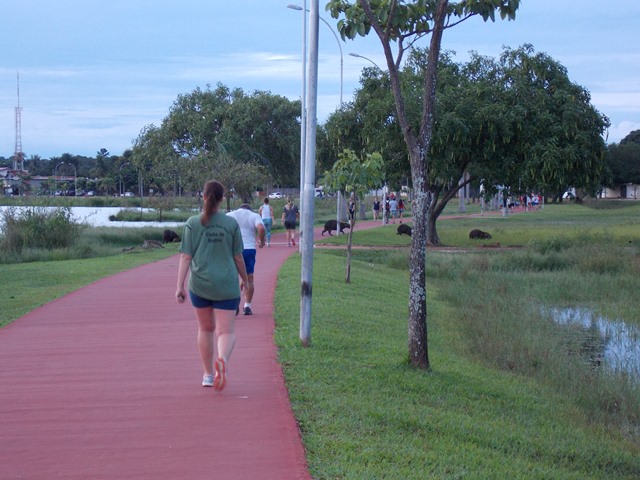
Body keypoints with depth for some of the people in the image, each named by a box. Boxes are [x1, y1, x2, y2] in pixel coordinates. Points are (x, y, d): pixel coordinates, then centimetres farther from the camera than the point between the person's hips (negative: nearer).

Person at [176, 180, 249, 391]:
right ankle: (222, 359, -32)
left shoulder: (193, 223, -2)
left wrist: (180, 286, -3)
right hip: (226, 286, -1)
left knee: (205, 329, 18)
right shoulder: (231, 223, -1)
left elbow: (185, 257, -5)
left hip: (199, 284, 1)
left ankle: (208, 374, 26)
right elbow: (238, 257, 3)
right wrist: (245, 279, 18)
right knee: (226, 331, -1)